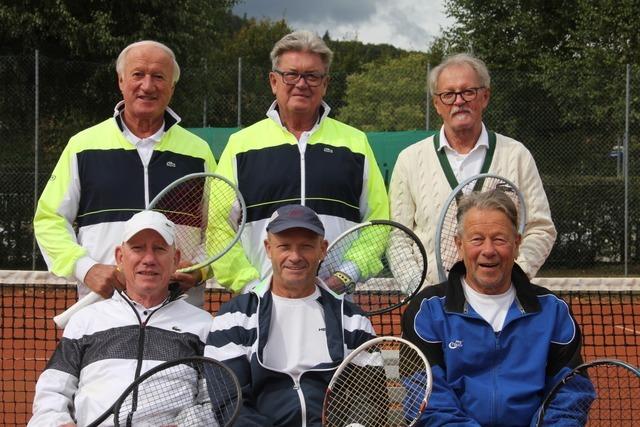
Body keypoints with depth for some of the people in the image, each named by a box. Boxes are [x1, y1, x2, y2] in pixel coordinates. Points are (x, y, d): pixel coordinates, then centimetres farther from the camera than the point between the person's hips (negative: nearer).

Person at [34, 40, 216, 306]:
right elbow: (49, 220, 8)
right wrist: (85, 268, -8)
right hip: (103, 303, -1)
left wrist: (201, 268, -6)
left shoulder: (197, 151, 11)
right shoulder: (84, 145, 7)